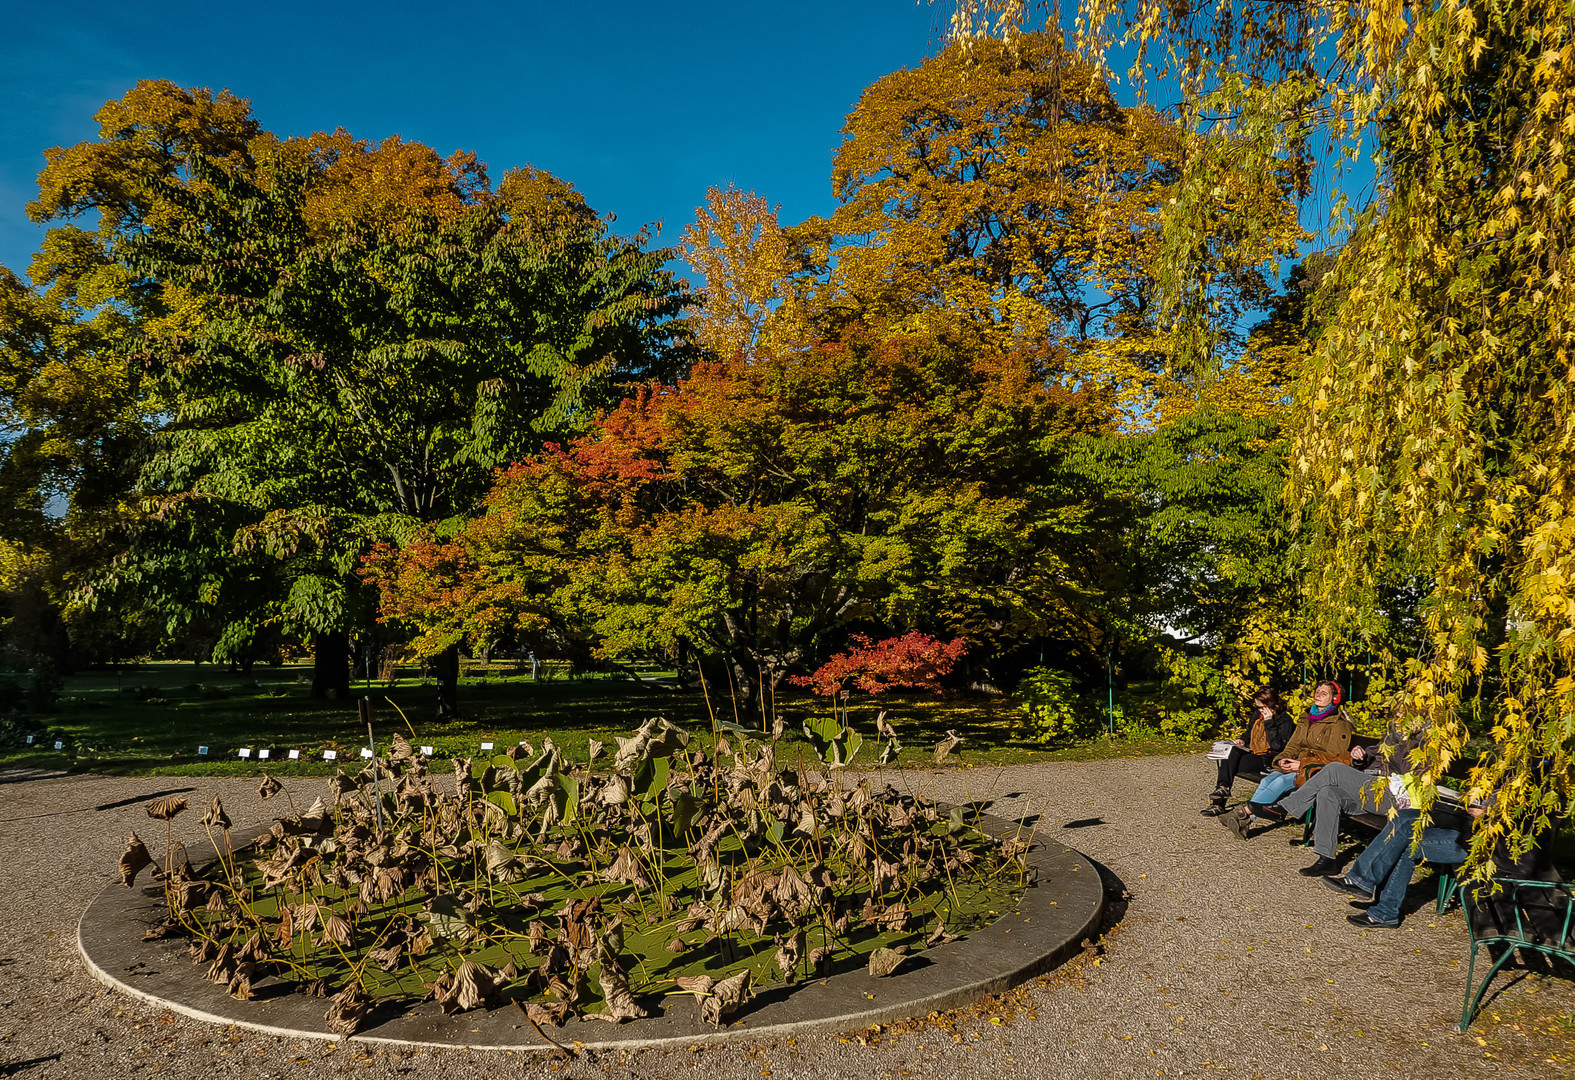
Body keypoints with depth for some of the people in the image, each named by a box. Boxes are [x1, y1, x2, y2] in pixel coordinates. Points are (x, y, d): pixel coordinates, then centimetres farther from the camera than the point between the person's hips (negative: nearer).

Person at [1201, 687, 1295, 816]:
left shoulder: (1284, 720, -8)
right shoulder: (1257, 714, 14)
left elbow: (1278, 746, -19)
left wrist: (1269, 722, -22)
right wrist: (1243, 740, 10)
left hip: (1269, 760, -7)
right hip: (1252, 752, 7)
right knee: (1232, 752, -27)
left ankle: (1219, 803, -26)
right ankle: (1222, 787, -37)